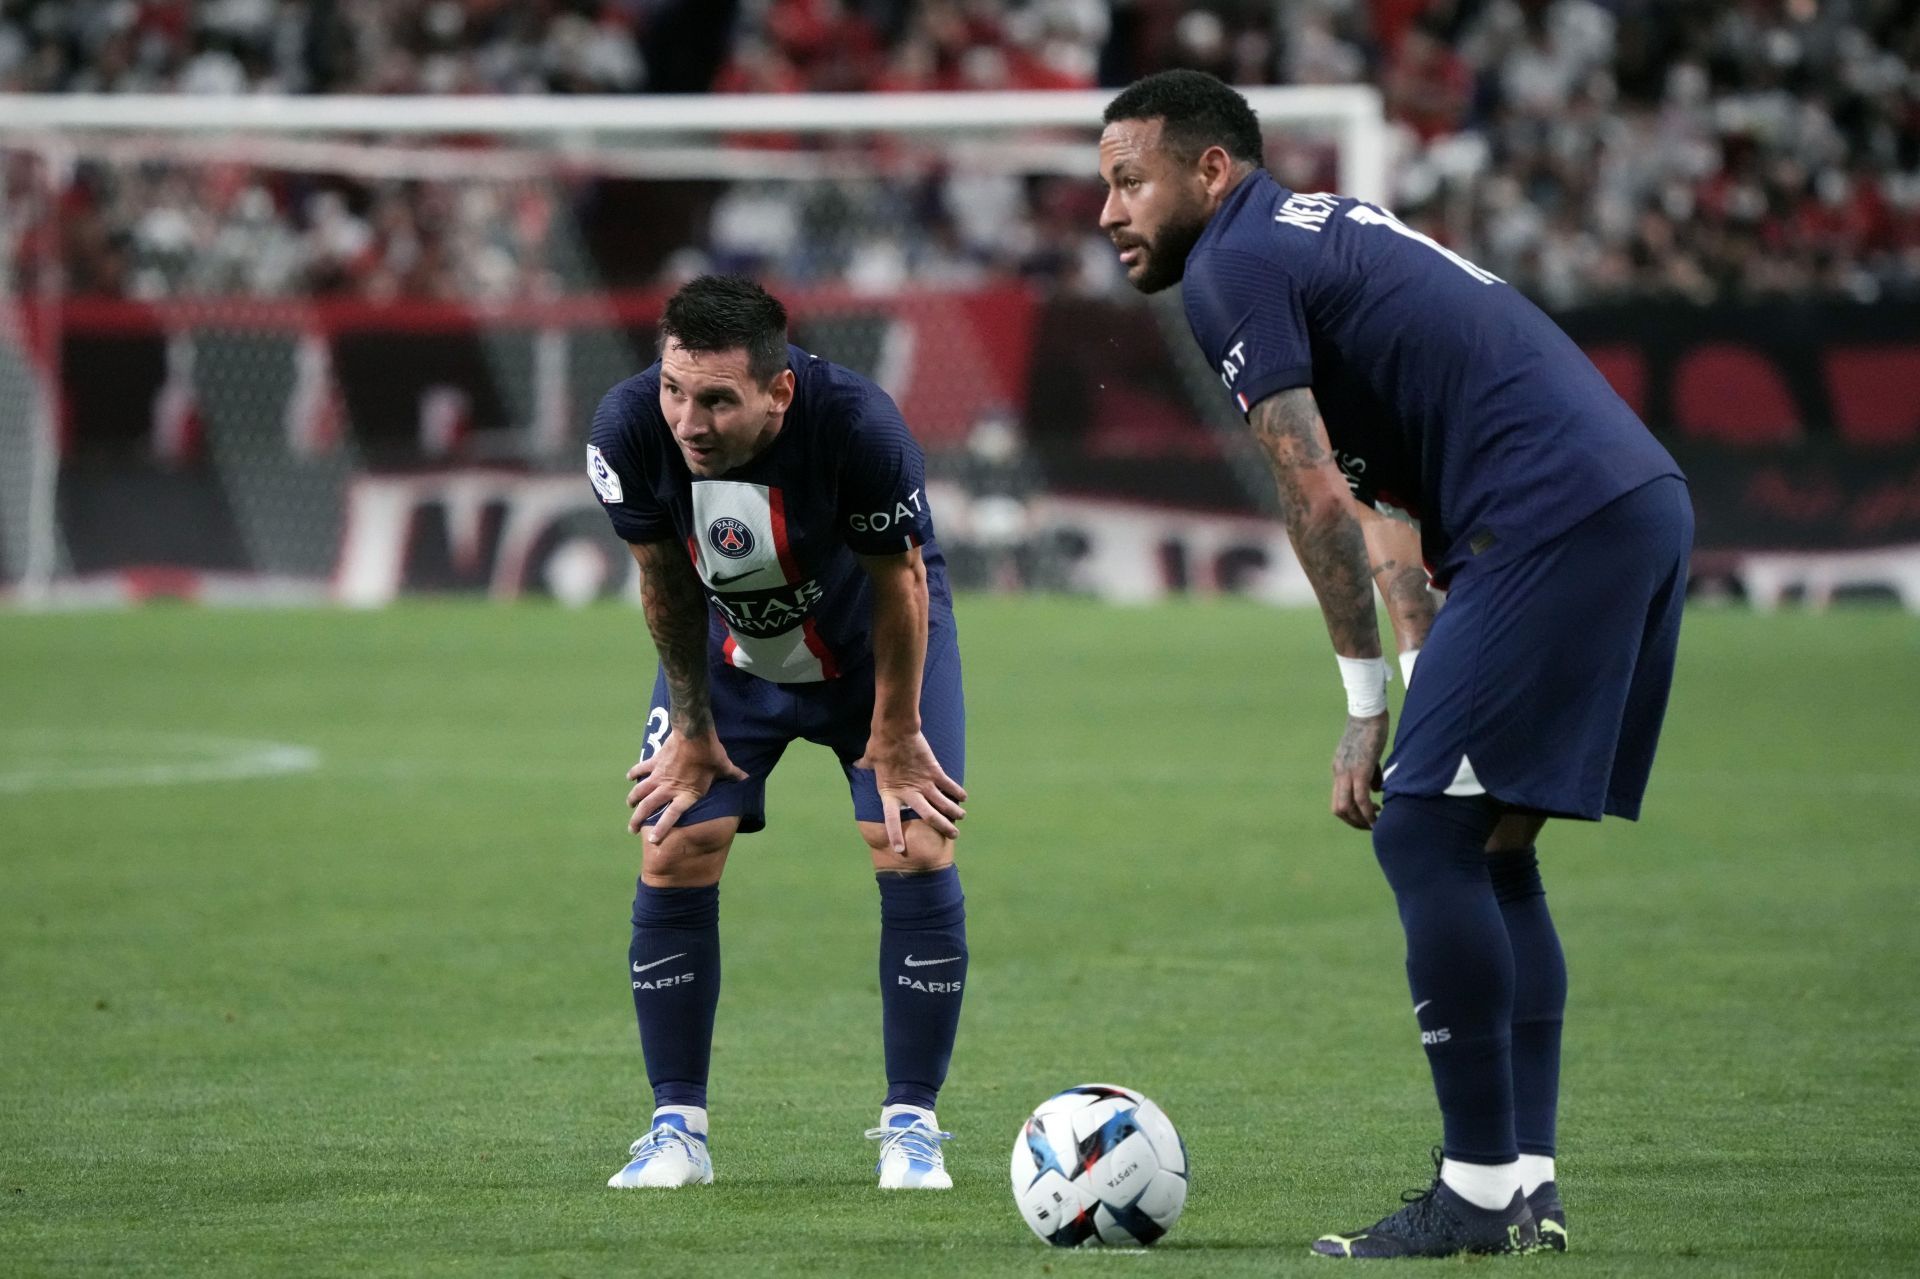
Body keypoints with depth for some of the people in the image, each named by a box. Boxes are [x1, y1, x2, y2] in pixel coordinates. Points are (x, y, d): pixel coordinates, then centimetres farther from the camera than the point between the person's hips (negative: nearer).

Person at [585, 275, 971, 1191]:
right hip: (731, 654, 2)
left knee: (916, 851, -13)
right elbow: (666, 581, -12)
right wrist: (692, 726, -4)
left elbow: (899, 584, -21)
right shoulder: (629, 429, -31)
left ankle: (911, 1124, 0)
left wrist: (895, 733, -12)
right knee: (673, 853, -8)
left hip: (872, 643, -2)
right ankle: (677, 1127, 4)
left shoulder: (859, 428, -39)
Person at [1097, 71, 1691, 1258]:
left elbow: (1318, 500, -10)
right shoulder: (1326, 230, 26)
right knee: (1489, 846, 14)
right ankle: (1528, 1183, 11)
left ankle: (1479, 1192, -7)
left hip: (1550, 525, -10)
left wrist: (1368, 701, -5)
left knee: (1425, 836, -7)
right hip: (1645, 502, 10)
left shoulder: (1234, 267, -3)